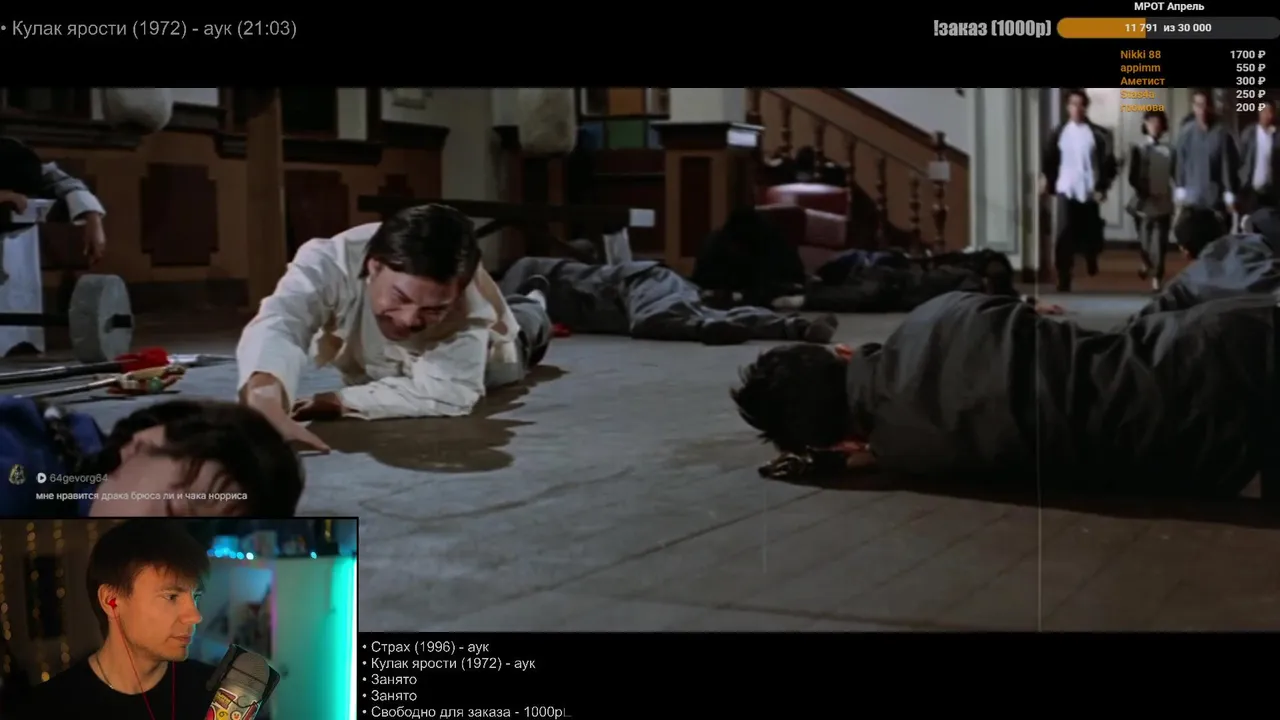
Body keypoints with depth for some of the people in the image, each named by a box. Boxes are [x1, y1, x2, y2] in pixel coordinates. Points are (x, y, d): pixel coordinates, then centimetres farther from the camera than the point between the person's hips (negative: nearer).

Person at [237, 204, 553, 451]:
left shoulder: (470, 297, -47)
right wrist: (266, 404, -90)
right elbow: (276, 325, -68)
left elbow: (449, 393, -51)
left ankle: (532, 304, 68)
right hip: (379, 371, 1)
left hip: (479, 359, 0)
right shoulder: (330, 261, -50)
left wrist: (337, 402, -57)